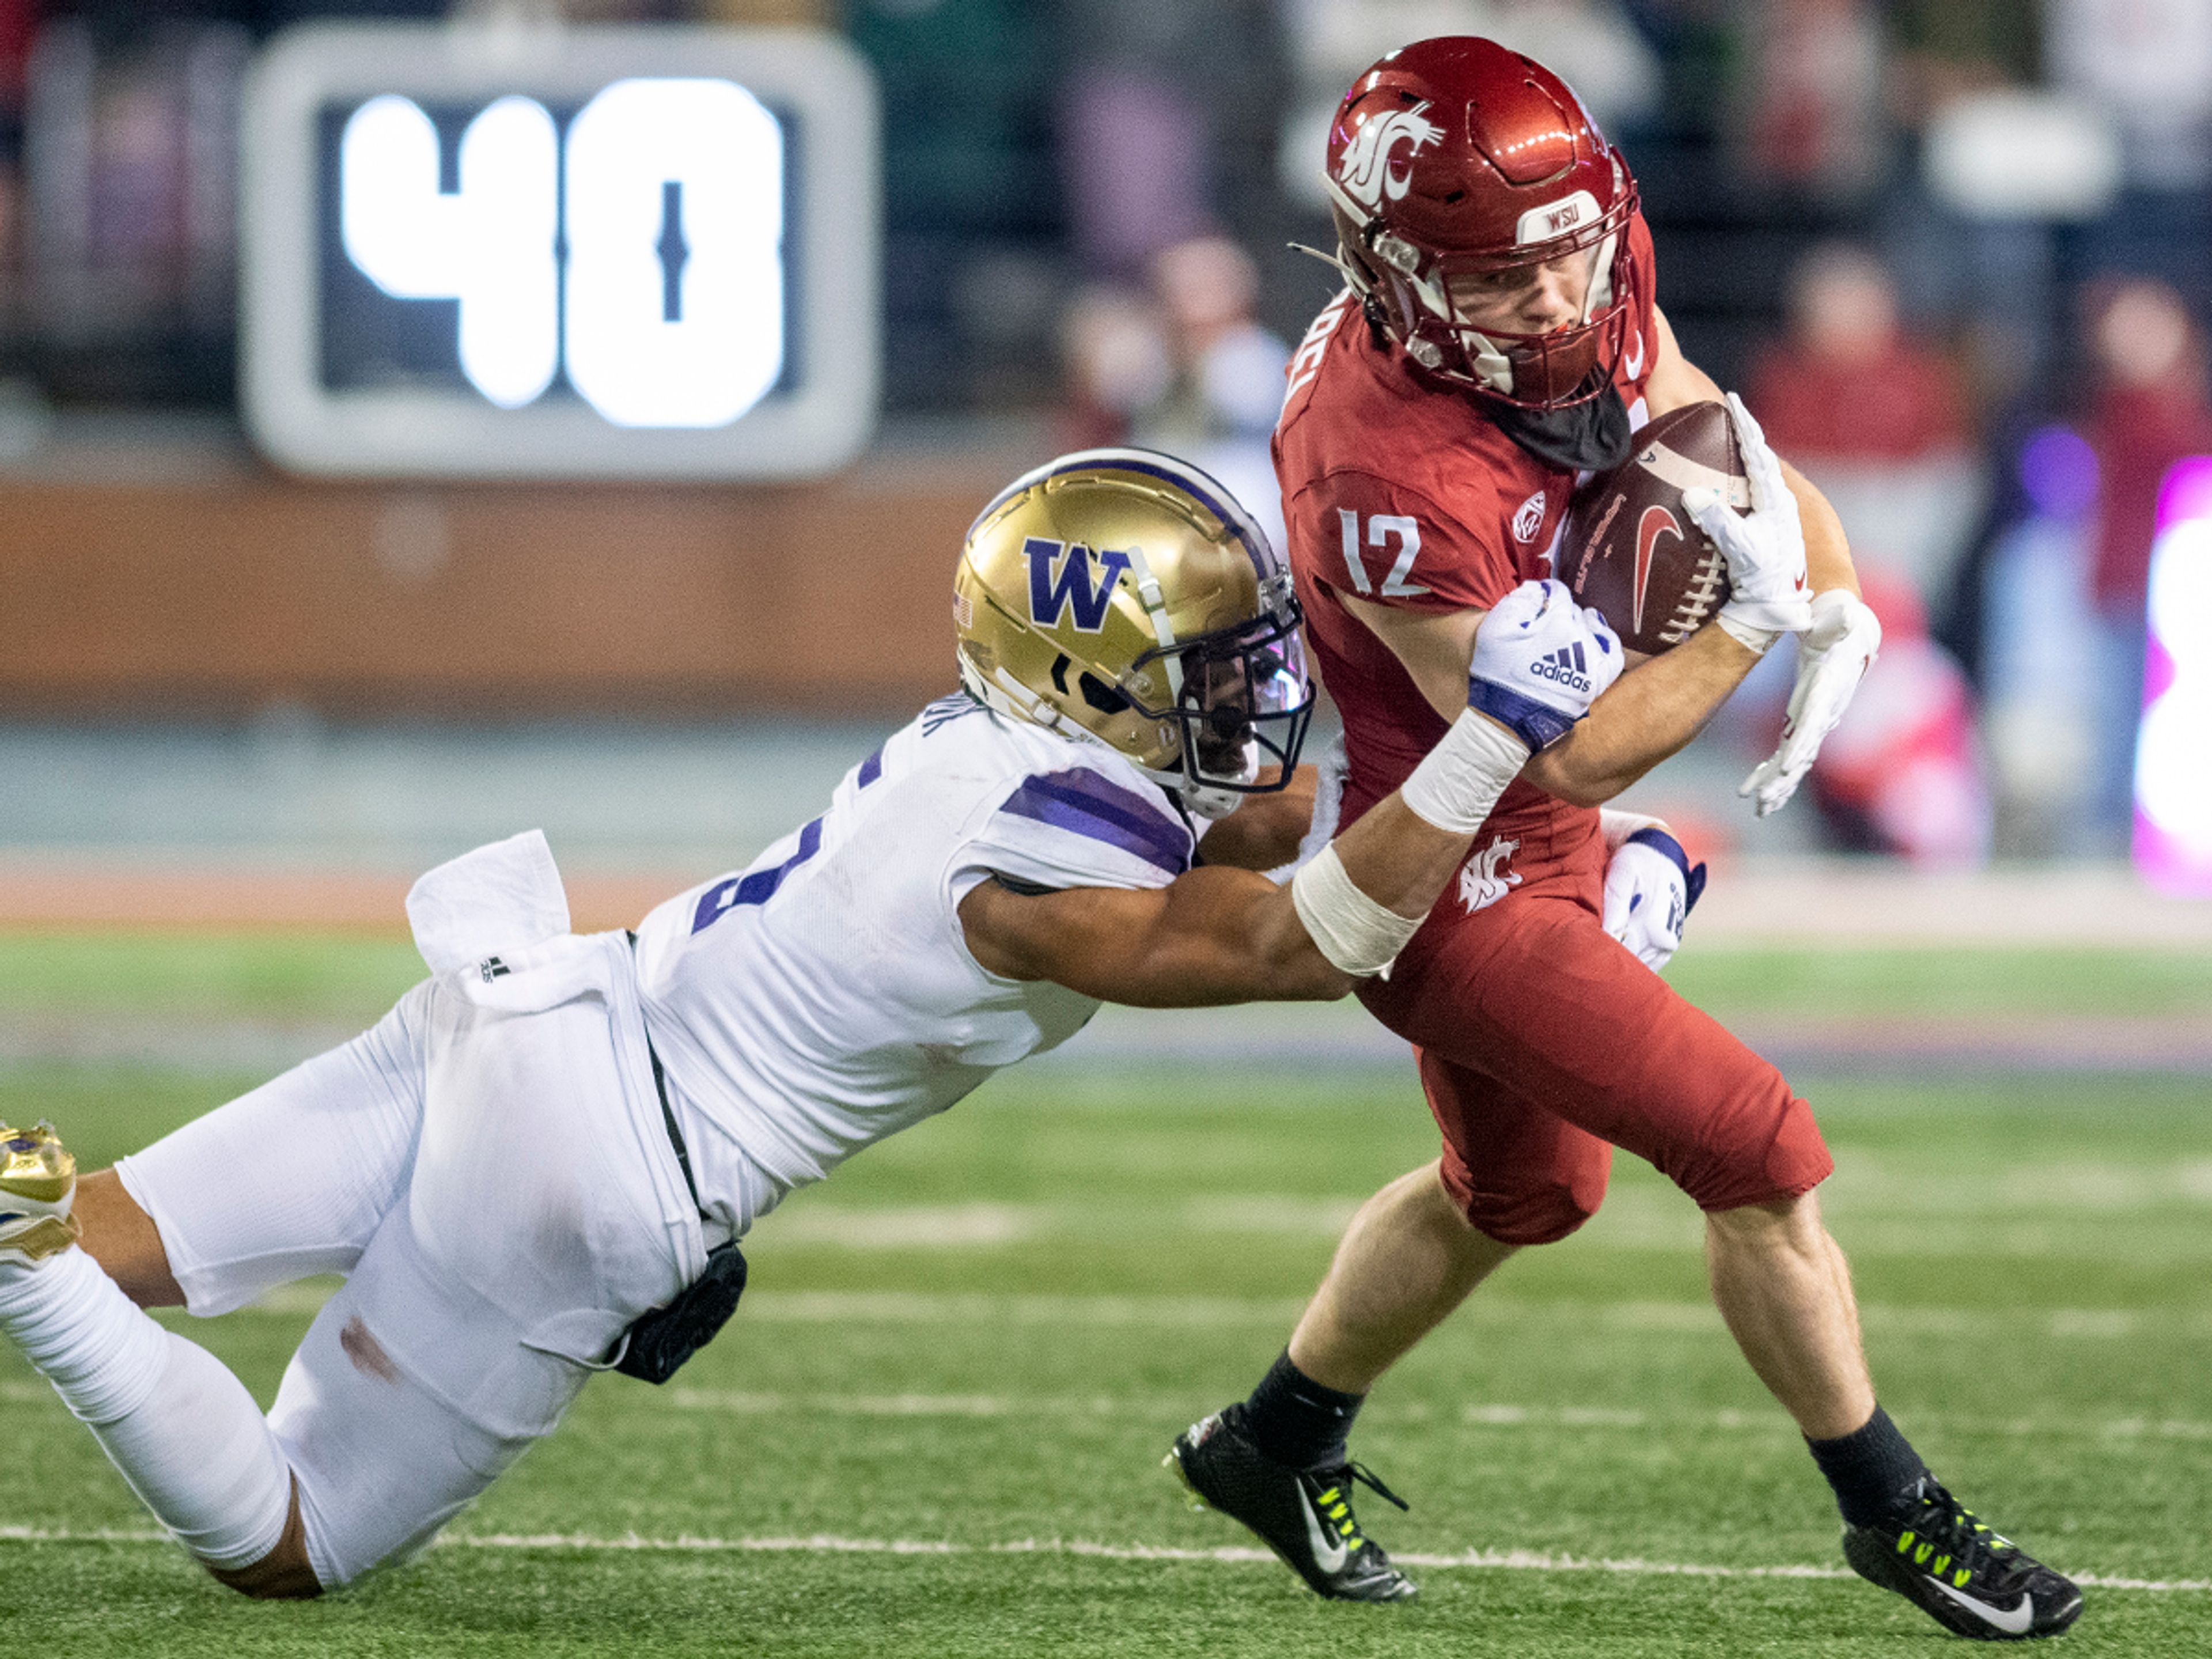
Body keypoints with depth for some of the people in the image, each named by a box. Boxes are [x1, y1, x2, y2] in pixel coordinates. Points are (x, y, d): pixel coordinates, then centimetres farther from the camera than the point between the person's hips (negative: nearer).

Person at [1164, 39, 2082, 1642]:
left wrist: (1839, 615, -17)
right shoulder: (1391, 482, -35)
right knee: (1761, 1152, -5)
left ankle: (1275, 1444, 47)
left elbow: (1741, 462, 2)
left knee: (1523, 1192, 28)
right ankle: (1893, 1513, 13)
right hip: (1461, 890, -9)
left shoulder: (1593, 303, -11)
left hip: (1544, 847, 9)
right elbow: (1566, 755, -28)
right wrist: (1754, 620, -32)